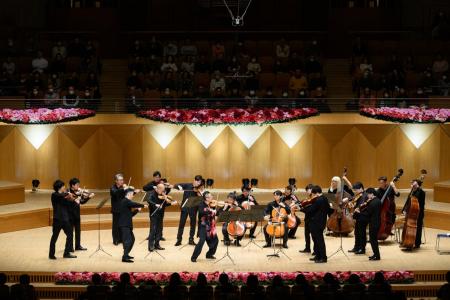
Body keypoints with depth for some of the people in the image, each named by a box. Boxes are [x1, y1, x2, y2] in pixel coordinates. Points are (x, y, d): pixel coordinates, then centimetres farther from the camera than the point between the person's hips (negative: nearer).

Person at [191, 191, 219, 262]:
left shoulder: (211, 205, 7)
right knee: (202, 241, -17)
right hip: (203, 226, -7)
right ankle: (194, 257, -7)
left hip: (211, 226, 7)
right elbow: (201, 212, -29)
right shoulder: (202, 205, -10)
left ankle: (209, 254, 32)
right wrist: (210, 211, -37)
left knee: (215, 240, 11)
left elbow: (216, 213, 9)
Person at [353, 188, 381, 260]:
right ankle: (376, 254, 23)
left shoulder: (372, 203, -21)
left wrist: (359, 212, -7)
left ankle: (376, 255, 2)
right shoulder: (378, 201, 9)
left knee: (373, 239, -2)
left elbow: (368, 214, -19)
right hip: (376, 222, 10)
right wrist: (364, 206, 2)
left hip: (373, 224, -10)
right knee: (374, 239, 17)